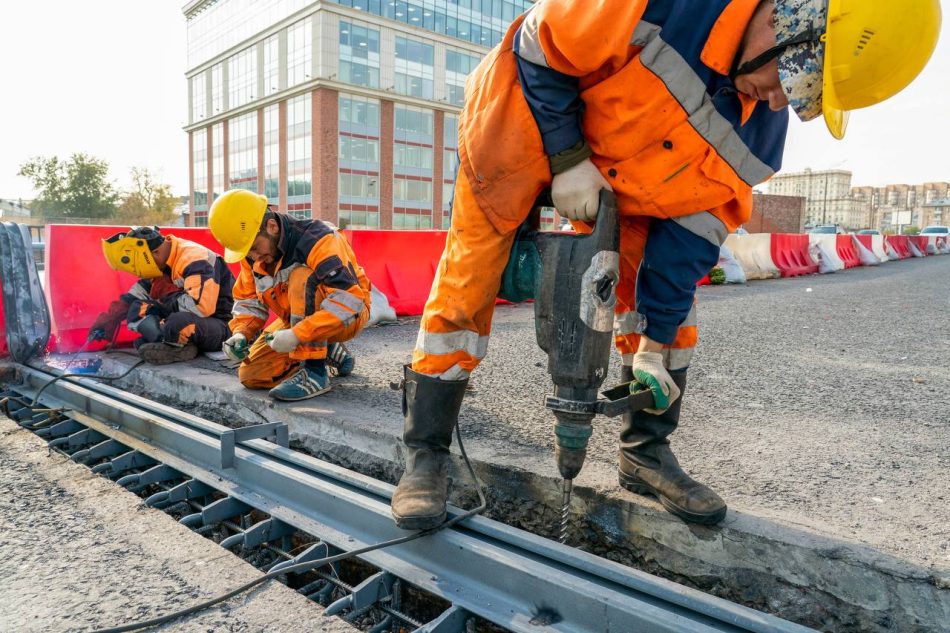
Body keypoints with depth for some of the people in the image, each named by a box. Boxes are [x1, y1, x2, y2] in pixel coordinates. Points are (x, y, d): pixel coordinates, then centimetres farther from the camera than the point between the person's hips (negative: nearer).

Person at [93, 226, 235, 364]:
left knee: (179, 324, -38)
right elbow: (139, 290, 19)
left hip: (221, 325, -9)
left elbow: (201, 306, -34)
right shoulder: (163, 261, 5)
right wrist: (108, 319, 16)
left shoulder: (194, 259, -23)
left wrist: (167, 294, -17)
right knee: (137, 310, 0)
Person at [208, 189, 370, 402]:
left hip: (348, 315, -7)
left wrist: (297, 335, -41)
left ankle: (315, 371, -28)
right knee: (251, 375, -5)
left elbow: (349, 299, -38)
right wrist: (241, 333, -15)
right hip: (300, 320, 7)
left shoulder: (316, 239, -28)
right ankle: (328, 352, 10)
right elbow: (248, 300, 6)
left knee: (302, 277, -34)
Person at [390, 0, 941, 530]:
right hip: (525, 117, -5)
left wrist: (656, 341, -9)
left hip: (617, 175, 5)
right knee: (466, 283, -11)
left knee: (670, 291, -2)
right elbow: (542, 44, -20)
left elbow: (690, 231, -8)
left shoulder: (759, 131, -10)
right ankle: (427, 456, 2)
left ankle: (647, 454, 13)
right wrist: (568, 159, -25)